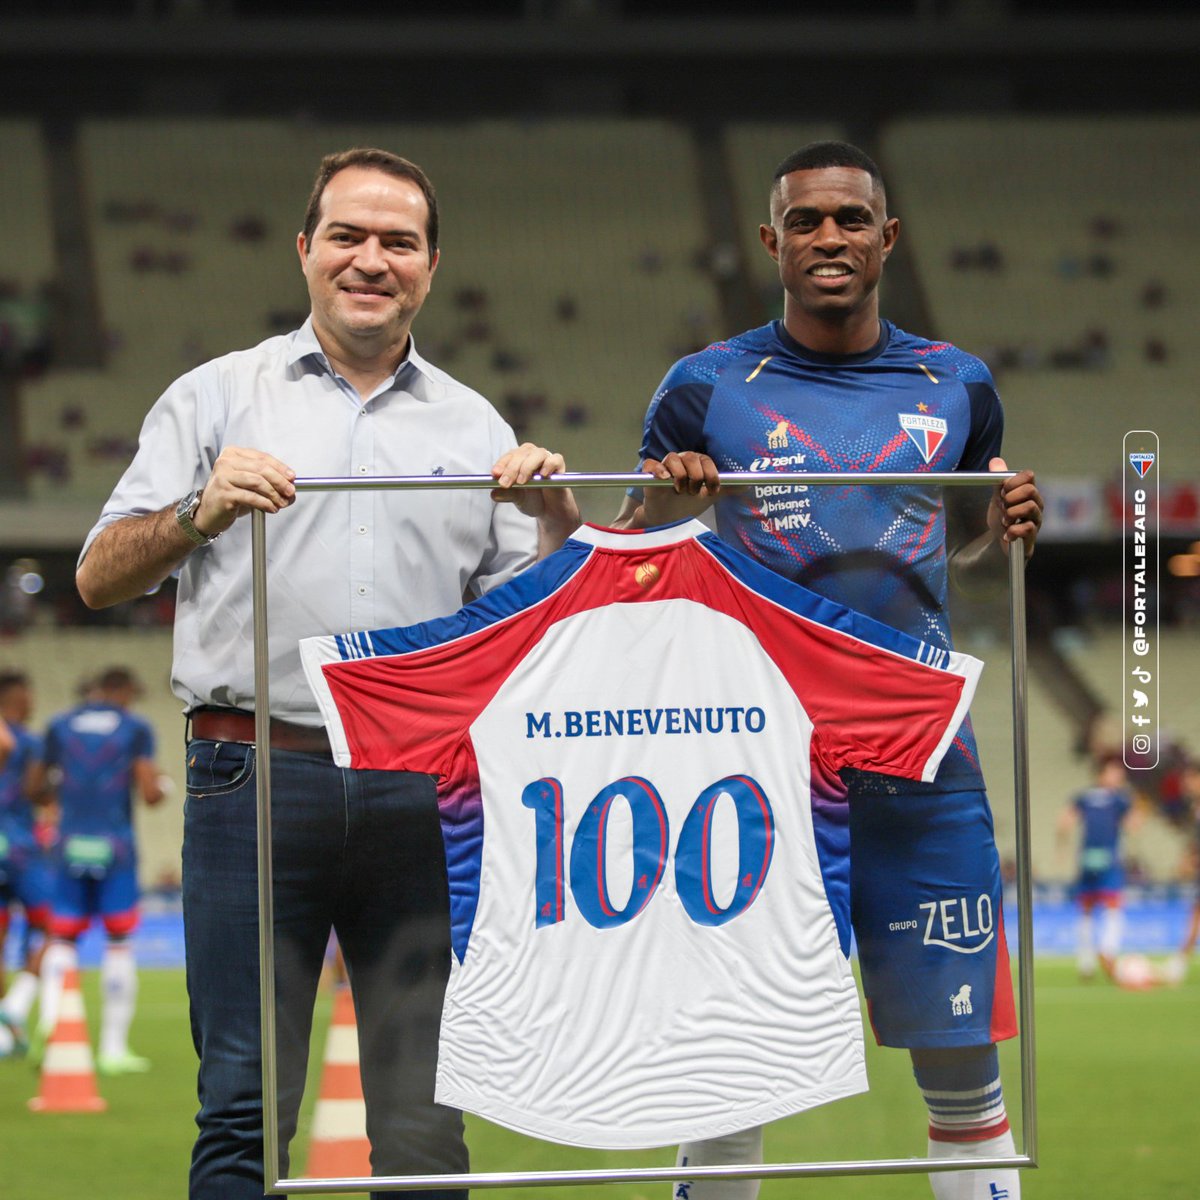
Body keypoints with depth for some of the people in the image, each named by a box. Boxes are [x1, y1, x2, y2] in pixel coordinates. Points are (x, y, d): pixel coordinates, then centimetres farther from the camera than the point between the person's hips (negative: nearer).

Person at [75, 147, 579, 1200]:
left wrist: (558, 518, -4)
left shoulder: (474, 429, 18)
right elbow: (100, 578, 3)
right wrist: (200, 514, -15)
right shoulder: (217, 399, 11)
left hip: (427, 789, 2)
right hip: (257, 774, -2)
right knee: (244, 1109, -7)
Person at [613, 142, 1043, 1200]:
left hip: (922, 763, 2)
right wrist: (666, 507, -15)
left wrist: (1005, 531, 0)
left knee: (964, 1060, 2)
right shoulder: (707, 390, 3)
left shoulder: (954, 386, 11)